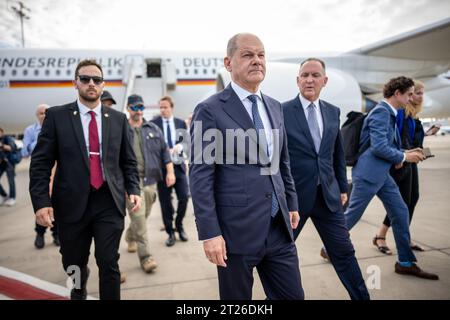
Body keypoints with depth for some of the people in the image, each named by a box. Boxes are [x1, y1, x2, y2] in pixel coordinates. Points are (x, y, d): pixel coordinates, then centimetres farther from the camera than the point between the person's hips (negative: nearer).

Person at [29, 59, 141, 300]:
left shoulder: (118, 119, 7)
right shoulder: (56, 116, 2)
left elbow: (128, 161, 10)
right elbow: (40, 163, -1)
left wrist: (133, 190, -3)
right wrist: (41, 201, -10)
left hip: (109, 203, 0)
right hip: (72, 203, 0)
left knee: (109, 264, -3)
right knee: (73, 264, 18)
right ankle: (79, 291, 51)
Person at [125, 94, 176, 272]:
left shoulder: (153, 129, 11)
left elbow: (164, 151, 10)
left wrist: (170, 172, 1)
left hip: (150, 179, 4)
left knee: (144, 215, 14)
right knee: (139, 217, -8)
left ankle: (130, 237, 42)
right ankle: (145, 256, 1)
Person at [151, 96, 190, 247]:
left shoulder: (181, 123, 9)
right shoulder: (153, 123, 1)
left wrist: (180, 145, -13)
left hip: (178, 166, 2)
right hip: (162, 167, -2)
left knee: (184, 197, -1)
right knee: (165, 202, 5)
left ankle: (179, 225, 25)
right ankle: (170, 232, 20)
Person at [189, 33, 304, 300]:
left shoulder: (275, 107, 11)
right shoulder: (210, 110, -10)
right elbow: (200, 177, -13)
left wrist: (292, 203, 17)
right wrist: (209, 233, -15)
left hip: (279, 227, 6)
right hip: (237, 229, -5)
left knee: (293, 295, 15)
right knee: (237, 297, 14)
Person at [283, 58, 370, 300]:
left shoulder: (333, 112, 8)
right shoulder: (282, 112, -8)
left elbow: (338, 154, 15)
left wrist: (343, 187, 14)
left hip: (328, 195, 4)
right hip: (293, 195, -4)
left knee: (344, 251, 14)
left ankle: (361, 296, 34)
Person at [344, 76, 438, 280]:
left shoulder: (390, 113, 13)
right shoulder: (381, 112, -17)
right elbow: (378, 147, -24)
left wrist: (399, 156, 6)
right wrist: (404, 157, -11)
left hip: (382, 174, 10)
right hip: (368, 173, -10)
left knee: (400, 212, 10)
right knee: (352, 215, 2)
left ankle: (406, 262, 21)